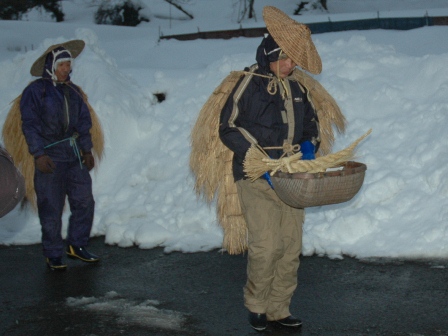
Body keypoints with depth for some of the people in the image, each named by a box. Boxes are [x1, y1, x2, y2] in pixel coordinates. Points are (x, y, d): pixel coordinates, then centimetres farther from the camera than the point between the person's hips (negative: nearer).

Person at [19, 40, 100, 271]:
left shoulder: (73, 91, 12)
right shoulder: (35, 91, -6)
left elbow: (84, 122, 18)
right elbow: (29, 125, -10)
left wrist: (87, 150, 13)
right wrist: (38, 154, -17)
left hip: (74, 156, 6)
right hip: (50, 158, -6)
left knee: (85, 201, 3)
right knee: (51, 209, 1)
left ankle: (76, 245, 20)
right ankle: (53, 255, 12)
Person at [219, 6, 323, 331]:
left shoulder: (296, 88, 12)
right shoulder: (250, 84, -7)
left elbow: (311, 122, 25)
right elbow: (228, 128, -10)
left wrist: (309, 144, 2)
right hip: (257, 180, -6)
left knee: (291, 247, 5)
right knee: (266, 246, -10)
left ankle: (279, 308, 18)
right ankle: (256, 305, 12)